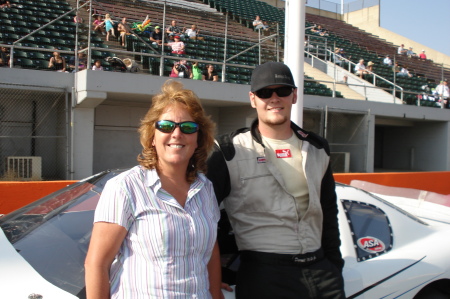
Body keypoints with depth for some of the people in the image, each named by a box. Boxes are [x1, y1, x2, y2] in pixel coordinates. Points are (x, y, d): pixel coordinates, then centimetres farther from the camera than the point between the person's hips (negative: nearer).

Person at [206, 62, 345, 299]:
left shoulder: (317, 149, 9)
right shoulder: (231, 152, -8)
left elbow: (329, 213, 16)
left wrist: (334, 263, 13)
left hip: (320, 270, 5)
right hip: (264, 276, -4)